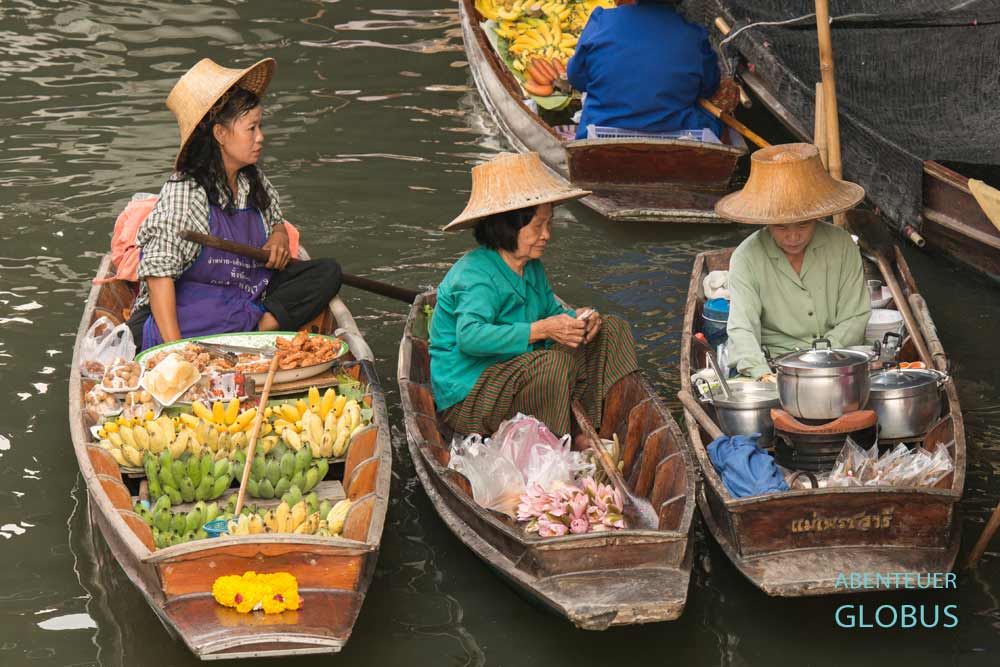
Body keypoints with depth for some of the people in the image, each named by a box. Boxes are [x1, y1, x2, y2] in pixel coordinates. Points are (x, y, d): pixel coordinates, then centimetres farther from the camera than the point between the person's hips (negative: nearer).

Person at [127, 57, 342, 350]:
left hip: (245, 308, 8)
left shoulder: (255, 182, 7)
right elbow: (159, 275, -20)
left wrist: (279, 237, 2)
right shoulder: (183, 194, -16)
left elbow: (276, 222, 29)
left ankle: (264, 328, -16)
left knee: (327, 271, -5)